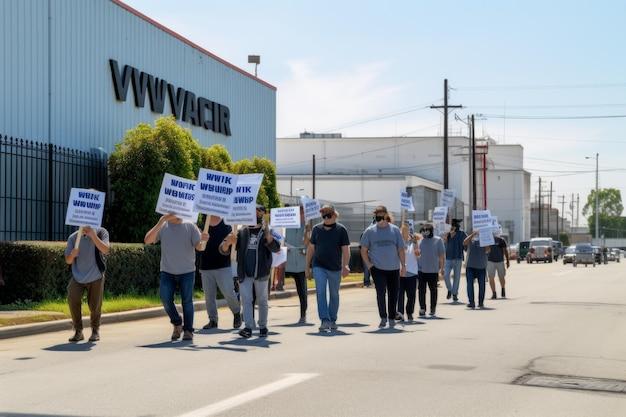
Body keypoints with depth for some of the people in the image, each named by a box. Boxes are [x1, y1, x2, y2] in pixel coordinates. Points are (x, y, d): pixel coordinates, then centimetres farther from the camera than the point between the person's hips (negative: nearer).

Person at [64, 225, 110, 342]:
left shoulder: (100, 232, -11)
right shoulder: (73, 237, -8)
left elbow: (105, 250, -27)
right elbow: (68, 261, -4)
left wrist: (93, 235, -34)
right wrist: (72, 255, -27)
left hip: (95, 277, -1)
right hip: (78, 277, 1)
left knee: (95, 306, 5)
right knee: (72, 299, -17)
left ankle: (95, 330, 30)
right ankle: (78, 331, -1)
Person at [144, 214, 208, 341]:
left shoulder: (190, 226, -1)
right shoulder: (162, 227, -1)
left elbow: (199, 247, -6)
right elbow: (147, 240, -14)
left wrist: (202, 240, -31)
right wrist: (160, 222, -23)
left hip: (187, 272, -1)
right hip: (167, 272, 1)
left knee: (187, 301, 1)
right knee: (165, 298, -9)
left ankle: (188, 330, 14)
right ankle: (177, 324, 14)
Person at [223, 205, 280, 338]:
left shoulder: (267, 232, 3)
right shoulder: (242, 232, 8)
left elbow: (276, 248, -14)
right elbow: (225, 251, 5)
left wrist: (267, 234, -29)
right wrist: (228, 242, -19)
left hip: (261, 274, -1)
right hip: (245, 274, 1)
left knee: (262, 301, 8)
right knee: (246, 300, -6)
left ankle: (263, 327, 18)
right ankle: (248, 327, -9)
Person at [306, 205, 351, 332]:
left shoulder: (341, 229, -2)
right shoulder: (317, 229, 4)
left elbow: (345, 249, -6)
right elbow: (311, 248, 11)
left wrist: (346, 266, -18)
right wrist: (307, 266, 11)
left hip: (335, 268, 0)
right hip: (319, 266, 0)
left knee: (334, 294, 11)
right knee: (320, 292, -14)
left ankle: (332, 320, 24)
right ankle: (324, 320, -18)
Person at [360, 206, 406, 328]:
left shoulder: (395, 230, 4)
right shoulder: (370, 231, 2)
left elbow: (401, 249, 7)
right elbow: (363, 250, 6)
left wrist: (403, 265, 3)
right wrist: (368, 264, -3)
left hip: (393, 268, 2)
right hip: (377, 268, -2)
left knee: (393, 294, 7)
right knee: (381, 292, -14)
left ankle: (391, 318, 22)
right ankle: (383, 317, -3)